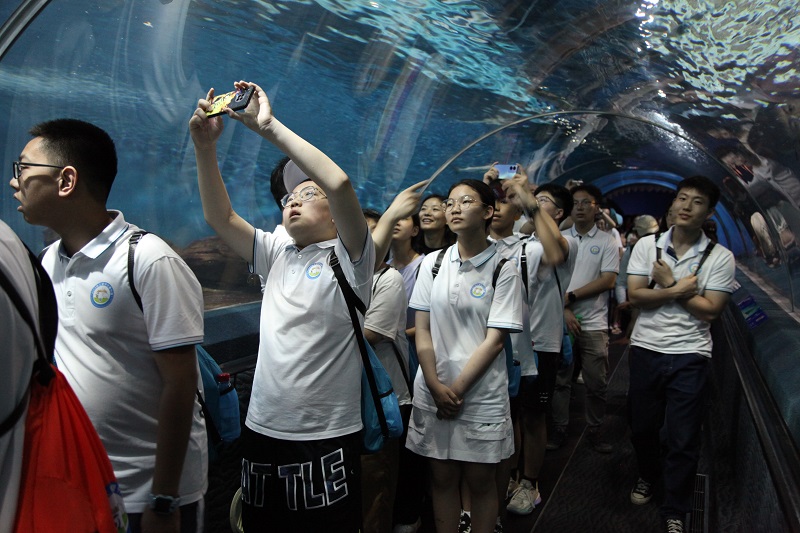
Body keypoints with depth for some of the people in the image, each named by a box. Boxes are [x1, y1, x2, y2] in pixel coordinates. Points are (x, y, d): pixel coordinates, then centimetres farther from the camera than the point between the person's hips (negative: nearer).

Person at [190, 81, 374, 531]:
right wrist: (205, 146, -8)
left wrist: (268, 125, -19)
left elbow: (339, 182, -23)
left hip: (326, 439, -6)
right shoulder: (277, 254, 11)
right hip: (262, 430, 6)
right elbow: (219, 216, 4)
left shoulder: (349, 257, -7)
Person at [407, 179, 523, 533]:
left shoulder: (503, 271, -5)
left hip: (481, 395, -2)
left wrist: (457, 389, -12)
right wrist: (436, 387, -7)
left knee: (480, 481, 10)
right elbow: (422, 331, 2)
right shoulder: (432, 263, 3)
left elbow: (494, 340, -9)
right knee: (442, 477, 13)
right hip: (432, 392, 3)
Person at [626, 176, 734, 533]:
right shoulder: (647, 245, 1)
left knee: (683, 440, 4)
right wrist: (680, 290, -15)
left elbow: (710, 311, -11)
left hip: (690, 356, -2)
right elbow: (634, 296, -7)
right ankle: (648, 477, 45)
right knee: (642, 427, 17)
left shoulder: (720, 258, -4)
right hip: (646, 349, 2)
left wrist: (669, 284, -11)